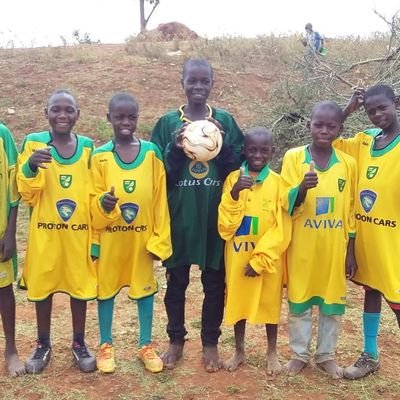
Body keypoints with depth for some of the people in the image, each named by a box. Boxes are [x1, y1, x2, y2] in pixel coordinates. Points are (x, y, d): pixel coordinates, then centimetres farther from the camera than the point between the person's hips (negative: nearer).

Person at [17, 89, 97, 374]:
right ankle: (43, 345, 29)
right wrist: (30, 167, -27)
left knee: (80, 285, 9)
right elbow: (27, 195, -8)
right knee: (42, 286, 10)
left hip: (79, 232, 1)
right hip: (44, 231, -1)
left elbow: (93, 193, 7)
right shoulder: (34, 143, -5)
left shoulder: (87, 146, 1)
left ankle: (79, 344, 27)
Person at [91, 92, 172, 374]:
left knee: (145, 287, 11)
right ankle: (106, 346, 29)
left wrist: (160, 238, -4)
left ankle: (146, 345, 28)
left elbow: (160, 199, -2)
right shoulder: (100, 156, -4)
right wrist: (103, 204, -24)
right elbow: (93, 201, -1)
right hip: (109, 236, 0)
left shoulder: (152, 152, -3)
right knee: (106, 288, 11)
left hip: (143, 236, 0)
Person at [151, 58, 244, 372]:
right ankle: (176, 340, 30)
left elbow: (239, 166, 2)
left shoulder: (225, 121, 3)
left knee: (215, 282, 10)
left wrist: (222, 146, -15)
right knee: (176, 281, 11)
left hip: (216, 215, 1)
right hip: (179, 216, 0)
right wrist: (175, 149, -18)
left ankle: (211, 343, 26)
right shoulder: (168, 122, 1)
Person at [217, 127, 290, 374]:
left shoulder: (278, 182, -7)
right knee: (238, 301, 14)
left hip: (269, 257, -1)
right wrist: (234, 193, -22)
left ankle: (272, 353, 32)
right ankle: (239, 351, 32)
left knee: (270, 303, 12)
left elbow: (282, 228, -8)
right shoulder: (233, 178, -3)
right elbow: (225, 223, -7)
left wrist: (260, 259, -13)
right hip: (238, 255, 2)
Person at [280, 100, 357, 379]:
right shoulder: (293, 157, -4)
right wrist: (302, 188, -28)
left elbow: (351, 211, 6)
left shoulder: (348, 163, 1)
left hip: (335, 247, 2)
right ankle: (299, 354, 26)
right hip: (302, 246, -1)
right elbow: (286, 206, -7)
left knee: (332, 301, 10)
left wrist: (351, 251, 5)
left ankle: (326, 355, 28)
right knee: (299, 301, 8)